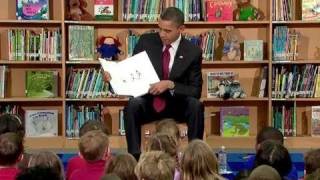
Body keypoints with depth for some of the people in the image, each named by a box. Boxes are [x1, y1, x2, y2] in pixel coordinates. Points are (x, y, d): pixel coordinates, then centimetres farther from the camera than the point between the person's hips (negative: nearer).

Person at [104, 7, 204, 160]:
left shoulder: (192, 52, -7)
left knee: (195, 105, -32)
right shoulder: (146, 41, -3)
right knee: (133, 104, -32)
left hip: (177, 105, -1)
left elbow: (195, 91, -8)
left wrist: (170, 84, -25)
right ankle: (134, 156, -28)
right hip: (148, 103, 1)